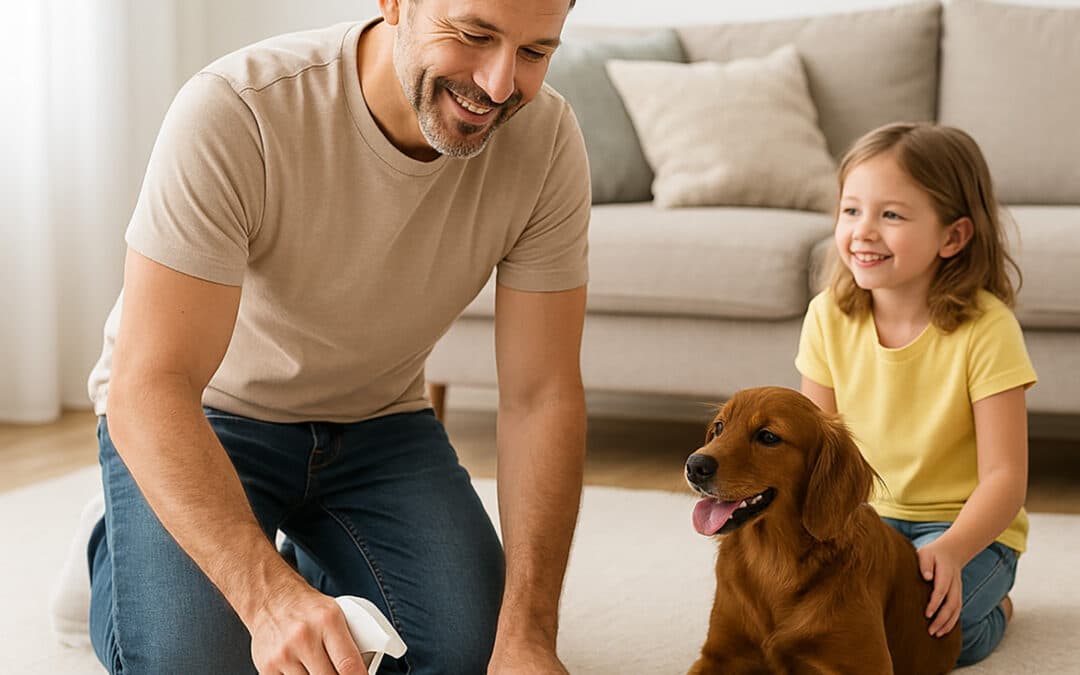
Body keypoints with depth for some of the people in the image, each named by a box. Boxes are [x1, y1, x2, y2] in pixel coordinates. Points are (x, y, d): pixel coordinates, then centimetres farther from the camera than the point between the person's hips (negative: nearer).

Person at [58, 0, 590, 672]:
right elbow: (148, 388, -35)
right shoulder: (233, 112, -33)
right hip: (201, 416, -3)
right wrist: (270, 596, -49)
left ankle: (323, 562, 17)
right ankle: (122, 547, 12)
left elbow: (541, 395, -17)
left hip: (376, 419, 3)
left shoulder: (547, 138, -20)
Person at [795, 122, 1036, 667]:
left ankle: (992, 607, 5)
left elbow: (1004, 477, -19)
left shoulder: (985, 329, -19)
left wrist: (949, 551, -36)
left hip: (969, 528, -4)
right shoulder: (829, 317, -5)